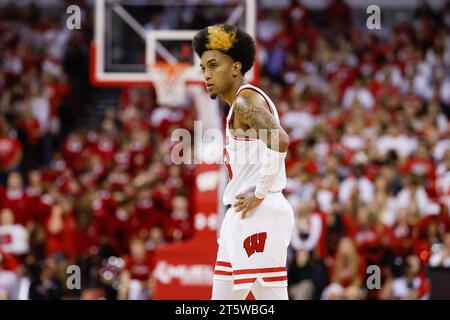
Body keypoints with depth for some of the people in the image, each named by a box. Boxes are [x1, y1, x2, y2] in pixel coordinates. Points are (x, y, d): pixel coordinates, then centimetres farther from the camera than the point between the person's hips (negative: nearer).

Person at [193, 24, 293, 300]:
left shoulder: (245, 99, -12)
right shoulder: (241, 104, 20)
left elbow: (280, 141, -28)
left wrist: (259, 195, -20)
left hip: (258, 216, -11)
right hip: (241, 217, 11)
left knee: (271, 297, -12)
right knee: (222, 300, 11)